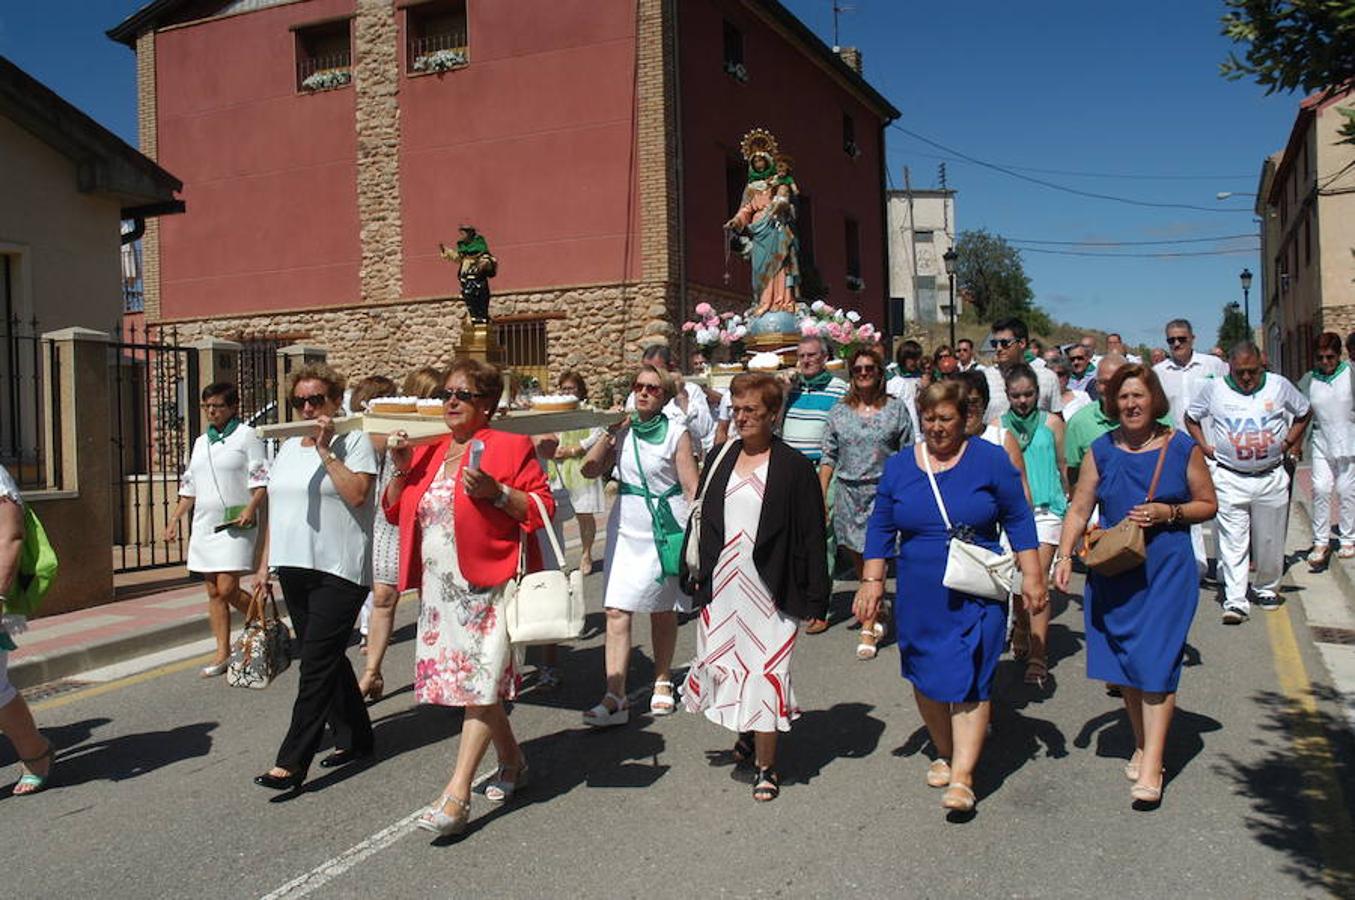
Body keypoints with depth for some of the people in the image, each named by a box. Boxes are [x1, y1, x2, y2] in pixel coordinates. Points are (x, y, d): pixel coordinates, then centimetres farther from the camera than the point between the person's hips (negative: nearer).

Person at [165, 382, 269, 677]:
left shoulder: (246, 435, -2)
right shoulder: (201, 442, 18)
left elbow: (261, 480, -8)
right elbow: (189, 487, 23)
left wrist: (251, 507, -22)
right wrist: (174, 519, 15)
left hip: (235, 524, -7)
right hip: (204, 524, 7)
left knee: (227, 589, -13)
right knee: (213, 592, 5)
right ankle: (223, 654, 10)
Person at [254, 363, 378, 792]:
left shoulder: (354, 441, -4)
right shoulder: (288, 448, 16)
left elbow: (357, 494, -19)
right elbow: (277, 509, 19)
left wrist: (326, 450, -16)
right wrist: (265, 563, 16)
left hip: (339, 571, -7)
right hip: (294, 568, 8)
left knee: (317, 664, -8)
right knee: (327, 660, 13)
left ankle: (291, 763, -6)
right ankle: (354, 738, 26)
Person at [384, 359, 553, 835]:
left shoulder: (511, 447, -4)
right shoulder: (428, 453, 13)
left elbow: (542, 507, -7)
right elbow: (395, 511, 16)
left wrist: (496, 492, -21)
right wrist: (400, 470, 1)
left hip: (489, 584, -7)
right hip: (440, 588, 7)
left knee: (480, 683, -7)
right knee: (474, 683, 15)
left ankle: (457, 795, -4)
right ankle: (512, 761, 34)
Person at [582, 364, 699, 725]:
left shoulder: (676, 433, -4)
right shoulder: (624, 431, 5)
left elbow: (692, 488, -4)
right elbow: (590, 469, 0)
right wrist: (611, 432, -7)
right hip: (626, 526, 3)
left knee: (662, 609, 11)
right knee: (616, 611, -6)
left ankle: (662, 682, 30)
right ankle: (615, 698, -4)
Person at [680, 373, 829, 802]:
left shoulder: (794, 467, -6)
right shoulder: (719, 460, 8)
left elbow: (812, 537, -6)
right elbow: (703, 520, 14)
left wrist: (816, 599, -8)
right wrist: (695, 574, 11)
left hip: (769, 589, -4)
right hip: (721, 586, 5)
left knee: (765, 672, 0)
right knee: (725, 663, 11)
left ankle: (766, 766, 14)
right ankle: (749, 732, 38)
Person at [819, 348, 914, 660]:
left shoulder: (896, 409, 3)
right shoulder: (839, 412, 8)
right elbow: (828, 457, 9)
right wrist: (821, 497, 3)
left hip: (883, 493, -3)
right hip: (848, 493, 3)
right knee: (858, 561, 8)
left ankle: (868, 630, -3)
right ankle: (873, 617, 26)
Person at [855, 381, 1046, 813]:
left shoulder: (990, 460, -1)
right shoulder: (899, 465, 5)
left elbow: (1018, 520, 3)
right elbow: (880, 528, 9)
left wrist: (1031, 576, -1)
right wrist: (872, 580, 3)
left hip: (977, 596, -3)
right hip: (919, 596, 3)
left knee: (969, 681, -7)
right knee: (926, 679, 11)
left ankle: (962, 777, -3)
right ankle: (944, 753, 32)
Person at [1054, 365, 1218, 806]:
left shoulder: (1182, 447, -2)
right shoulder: (1102, 450, 3)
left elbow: (1208, 504, 6)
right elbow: (1079, 509, 4)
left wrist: (1168, 512, -13)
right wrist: (1064, 555, -8)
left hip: (1166, 571, -3)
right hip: (1113, 571, 3)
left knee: (1155, 659, -8)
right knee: (1124, 659, 9)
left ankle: (1152, 765, -5)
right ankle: (1141, 744, 27)